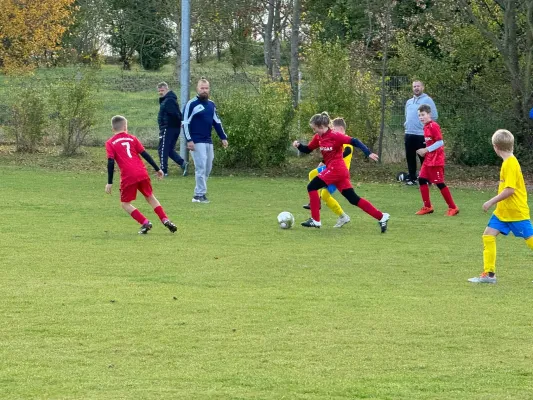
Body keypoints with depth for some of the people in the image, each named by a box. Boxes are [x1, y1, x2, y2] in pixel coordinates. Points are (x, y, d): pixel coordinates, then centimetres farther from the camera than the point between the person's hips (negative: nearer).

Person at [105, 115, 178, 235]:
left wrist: (110, 182, -3)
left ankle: (145, 223, -3)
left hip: (128, 177, -4)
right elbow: (145, 154, 11)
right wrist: (157, 169, 16)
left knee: (125, 203, 11)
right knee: (150, 197, 22)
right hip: (142, 173, 4)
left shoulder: (110, 143, 6)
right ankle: (166, 220, 13)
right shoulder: (132, 138, 14)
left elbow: (111, 163, -4)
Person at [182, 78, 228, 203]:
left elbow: (217, 122, 22)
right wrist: (189, 140, -17)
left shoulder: (211, 105, 14)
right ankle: (200, 195, -8)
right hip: (197, 142, -7)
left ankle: (199, 193, 14)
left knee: (207, 168, 7)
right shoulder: (192, 104, -7)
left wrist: (223, 137, 18)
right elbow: (185, 123, -10)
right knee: (201, 167, -11)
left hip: (208, 141, 7)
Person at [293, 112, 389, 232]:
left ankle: (315, 220, -4)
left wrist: (368, 153, -26)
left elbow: (354, 141, -18)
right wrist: (298, 145, -2)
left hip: (336, 169, -9)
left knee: (312, 187, -7)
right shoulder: (318, 137, 10)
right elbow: (307, 150, 19)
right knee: (353, 199, 7)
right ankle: (381, 217, 7)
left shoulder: (334, 136, -14)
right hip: (341, 171, 9)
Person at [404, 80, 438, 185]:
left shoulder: (427, 100, -4)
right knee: (410, 157, 9)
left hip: (422, 134, -7)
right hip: (409, 133, 7)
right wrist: (406, 123, 14)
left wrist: (426, 125, -9)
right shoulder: (409, 102, 18)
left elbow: (434, 116, -8)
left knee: (423, 157, -4)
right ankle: (412, 178, 16)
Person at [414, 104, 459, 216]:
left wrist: (426, 150, -19)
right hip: (428, 159, 9)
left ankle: (453, 208, 3)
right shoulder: (426, 127, 10)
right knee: (422, 179, 5)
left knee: (440, 183, -5)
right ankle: (427, 207, 13)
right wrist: (424, 151, 5)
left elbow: (440, 142, -21)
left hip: (436, 160, -9)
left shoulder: (433, 126, -16)